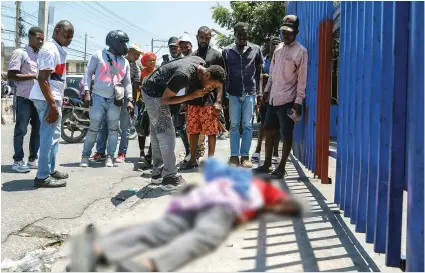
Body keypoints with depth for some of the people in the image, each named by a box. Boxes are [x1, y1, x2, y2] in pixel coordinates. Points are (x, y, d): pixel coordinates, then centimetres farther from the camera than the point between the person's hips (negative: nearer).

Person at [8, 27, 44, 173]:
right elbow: (11, 75, -12)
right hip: (24, 98, -7)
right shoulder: (19, 53, -4)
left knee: (38, 130, 9)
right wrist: (33, 76, -17)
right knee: (21, 130, -1)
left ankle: (33, 159, 19)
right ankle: (17, 161, 5)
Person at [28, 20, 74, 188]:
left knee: (52, 136, 16)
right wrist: (53, 105, -25)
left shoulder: (59, 50, 16)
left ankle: (51, 170, 25)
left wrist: (59, 100, 23)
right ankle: (43, 177, -2)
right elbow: (42, 79, -22)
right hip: (48, 99, -10)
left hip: (53, 98, 10)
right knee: (50, 137, -8)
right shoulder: (50, 49, -15)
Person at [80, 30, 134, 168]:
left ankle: (110, 157, 12)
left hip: (115, 100, 4)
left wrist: (129, 100, 5)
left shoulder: (125, 62, 14)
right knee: (94, 128, -1)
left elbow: (127, 82, 15)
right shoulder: (99, 55, 3)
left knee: (113, 129, 4)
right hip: (98, 97, -3)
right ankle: (85, 156, 10)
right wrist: (87, 92, -7)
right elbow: (88, 73, 2)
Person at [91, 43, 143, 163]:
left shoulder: (136, 69, 6)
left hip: (125, 99, 0)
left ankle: (122, 153, 11)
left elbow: (135, 87, 7)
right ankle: (100, 152, 11)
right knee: (104, 125, 3)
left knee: (125, 127, 2)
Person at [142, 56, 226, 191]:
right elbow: (165, 99, -23)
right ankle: (170, 178, -5)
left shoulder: (201, 62, -7)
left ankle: (157, 173, 23)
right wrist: (193, 96, -21)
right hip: (154, 93, -10)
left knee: (157, 133, 13)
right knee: (167, 134, -10)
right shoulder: (184, 74, -33)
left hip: (152, 90, 10)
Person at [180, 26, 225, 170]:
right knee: (192, 131, 8)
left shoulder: (216, 55, 2)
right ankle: (192, 159, 19)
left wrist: (218, 101, -12)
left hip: (209, 101, -4)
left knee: (211, 132, 0)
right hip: (192, 100, 4)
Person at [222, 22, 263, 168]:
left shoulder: (256, 49, 5)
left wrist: (259, 91, 2)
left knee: (247, 125, 3)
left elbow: (259, 72, 8)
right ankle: (234, 155, 10)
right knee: (234, 125, 4)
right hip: (233, 94, 1)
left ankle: (245, 156, 10)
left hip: (250, 93, 0)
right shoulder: (227, 51, 5)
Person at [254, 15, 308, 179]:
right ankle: (267, 164, 23)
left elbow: (302, 78, -10)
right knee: (269, 130, 11)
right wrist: (267, 90, 16)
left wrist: (298, 101, -14)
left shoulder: (301, 52, -7)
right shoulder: (278, 49, 13)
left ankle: (281, 167, 12)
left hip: (288, 100, -7)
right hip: (273, 98, 7)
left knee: (286, 134, 2)